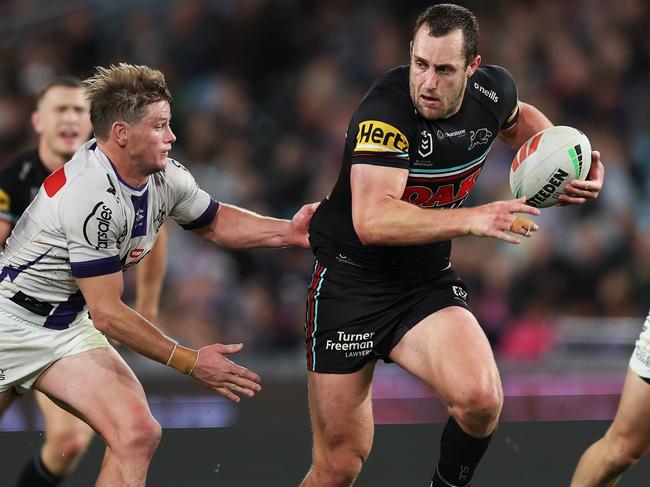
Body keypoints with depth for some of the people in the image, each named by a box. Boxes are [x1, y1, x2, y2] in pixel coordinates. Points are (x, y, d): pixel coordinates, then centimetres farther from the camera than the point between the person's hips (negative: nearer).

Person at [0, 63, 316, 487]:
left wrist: (288, 231, 1)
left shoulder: (168, 178, -5)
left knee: (138, 434, -13)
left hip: (68, 325, 7)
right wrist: (190, 362, -18)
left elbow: (215, 222, 18)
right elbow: (107, 312, -24)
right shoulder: (92, 196, -28)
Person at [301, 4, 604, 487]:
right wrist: (471, 219, -42)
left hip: (429, 282, 4)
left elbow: (517, 120, 21)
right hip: (351, 280, -4)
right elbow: (372, 220, -36)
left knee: (481, 398, -26)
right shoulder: (386, 108, -25)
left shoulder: (494, 90, -7)